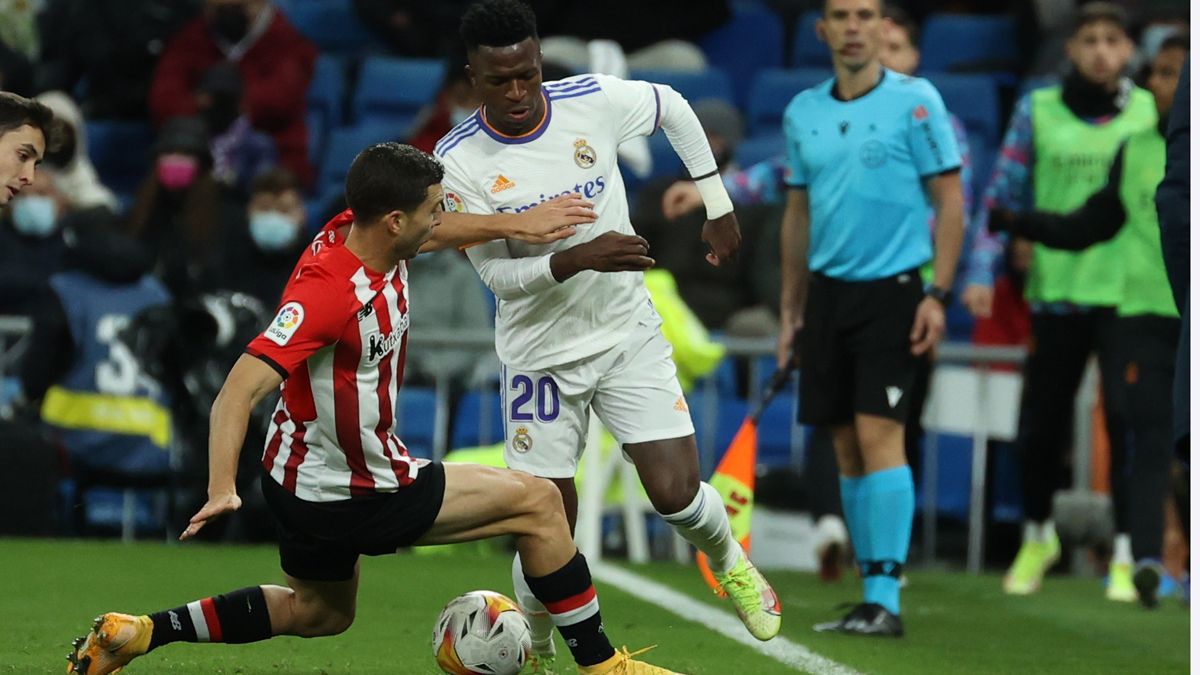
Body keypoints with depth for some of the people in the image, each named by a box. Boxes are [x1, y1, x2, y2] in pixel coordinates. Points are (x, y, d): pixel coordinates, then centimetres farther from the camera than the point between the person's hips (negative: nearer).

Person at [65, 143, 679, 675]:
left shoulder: (360, 232, -8)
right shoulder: (327, 292, -33)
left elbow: (437, 235, 17)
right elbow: (239, 391, -37)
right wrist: (222, 490, -47)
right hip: (351, 496, -10)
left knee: (318, 613, 30)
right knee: (537, 503, -3)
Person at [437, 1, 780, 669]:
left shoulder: (595, 102, -13)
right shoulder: (459, 160, -17)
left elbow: (674, 108, 9)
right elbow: (497, 274, -19)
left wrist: (719, 206, 11)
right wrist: (580, 257, -35)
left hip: (630, 336, 1)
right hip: (541, 355, -1)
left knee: (677, 493, -9)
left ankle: (730, 563, 26)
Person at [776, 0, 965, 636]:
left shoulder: (915, 101, -5)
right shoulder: (802, 113, 10)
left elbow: (950, 200, -5)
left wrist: (938, 295, -12)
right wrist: (790, 309, 15)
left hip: (892, 291, -5)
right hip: (827, 293, 5)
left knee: (879, 435, -14)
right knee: (847, 448, 6)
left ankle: (886, 599, -16)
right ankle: (871, 593, 12)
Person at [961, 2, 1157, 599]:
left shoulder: (1149, 111, 4)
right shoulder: (1038, 110, 4)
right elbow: (1004, 194, 7)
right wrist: (981, 271, -1)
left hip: (1125, 290, -1)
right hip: (1056, 288, 1)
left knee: (1129, 419, -12)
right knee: (1040, 429, 6)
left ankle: (1127, 555, -3)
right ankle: (1037, 536, 30)